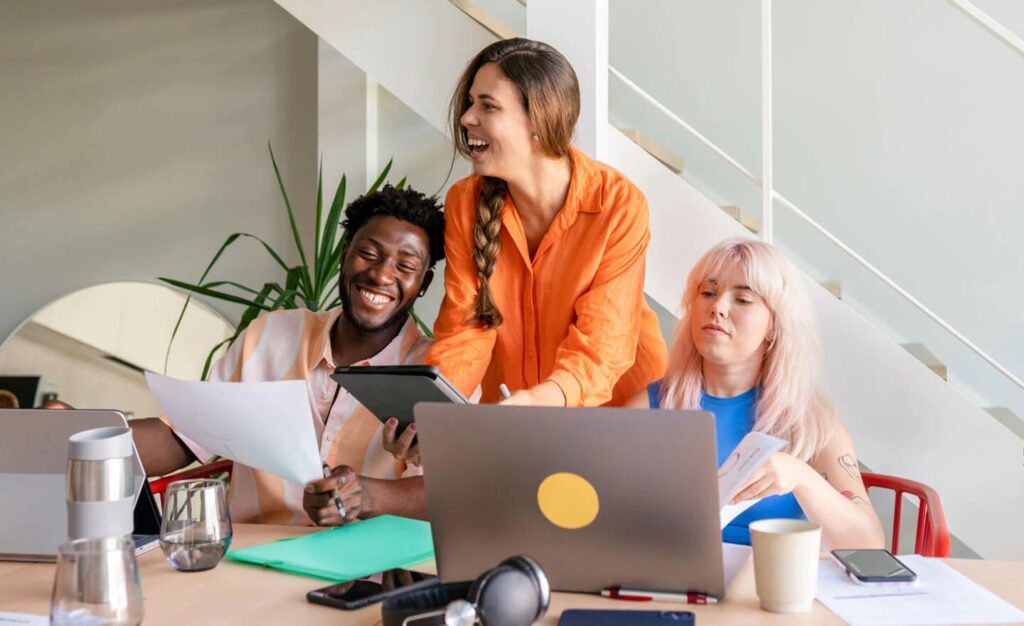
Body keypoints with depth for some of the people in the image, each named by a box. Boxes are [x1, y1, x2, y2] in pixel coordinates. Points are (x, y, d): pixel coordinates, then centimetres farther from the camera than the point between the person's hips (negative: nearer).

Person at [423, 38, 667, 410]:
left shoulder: (619, 205, -17)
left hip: (616, 405, -2)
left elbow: (599, 347, -20)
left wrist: (539, 400, -39)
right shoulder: (464, 202, -7)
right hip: (511, 411, 3)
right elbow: (466, 330, -8)